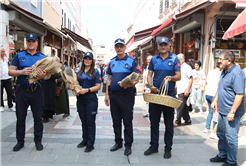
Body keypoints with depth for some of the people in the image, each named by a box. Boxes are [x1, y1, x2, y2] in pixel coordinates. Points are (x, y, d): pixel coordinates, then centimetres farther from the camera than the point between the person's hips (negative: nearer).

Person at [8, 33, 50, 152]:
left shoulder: (43, 57, 7)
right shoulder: (19, 56, 7)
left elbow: (48, 75, 4)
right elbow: (10, 71, 2)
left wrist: (43, 76, -20)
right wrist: (22, 72, -17)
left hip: (37, 91, 0)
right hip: (22, 90, 0)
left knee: (38, 117, 5)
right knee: (20, 117, 8)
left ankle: (38, 141, 18)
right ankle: (20, 141, 22)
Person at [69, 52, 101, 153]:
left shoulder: (95, 72, -2)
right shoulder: (79, 72, 12)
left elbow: (98, 86, -8)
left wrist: (87, 90, -19)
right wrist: (71, 85, -6)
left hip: (91, 99, -5)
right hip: (80, 99, 5)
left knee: (90, 122, 1)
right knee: (83, 121, 14)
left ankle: (90, 144, 10)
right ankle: (85, 140, 28)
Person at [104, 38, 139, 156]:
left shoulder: (131, 61, -4)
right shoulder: (112, 62, 11)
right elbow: (109, 78, 14)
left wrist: (130, 84, -30)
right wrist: (107, 94, 10)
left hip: (127, 95, -5)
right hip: (113, 95, 5)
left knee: (127, 122, 2)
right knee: (116, 121, 13)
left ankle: (128, 145, 15)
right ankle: (118, 142, 28)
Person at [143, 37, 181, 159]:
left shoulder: (174, 59, 1)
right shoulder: (154, 59, 10)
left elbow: (179, 76, -3)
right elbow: (149, 74, 11)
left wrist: (171, 77, -24)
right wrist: (151, 85, -7)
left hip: (169, 94, -3)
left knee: (169, 123, 5)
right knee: (154, 121, 10)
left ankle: (168, 148, 19)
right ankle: (154, 146, 24)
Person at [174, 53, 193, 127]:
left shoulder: (187, 67, -9)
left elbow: (191, 79, -14)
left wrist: (187, 90, -20)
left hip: (184, 91, -9)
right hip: (179, 91, 9)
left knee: (179, 106, -6)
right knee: (183, 106, 13)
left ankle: (177, 122, 3)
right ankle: (187, 121, 23)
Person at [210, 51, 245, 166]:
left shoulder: (237, 73, -20)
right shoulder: (224, 71, 10)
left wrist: (232, 112, -25)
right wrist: (215, 100, 14)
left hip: (231, 113, -10)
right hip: (222, 111, 10)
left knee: (231, 138, 2)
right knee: (221, 134, 21)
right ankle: (222, 155, 38)